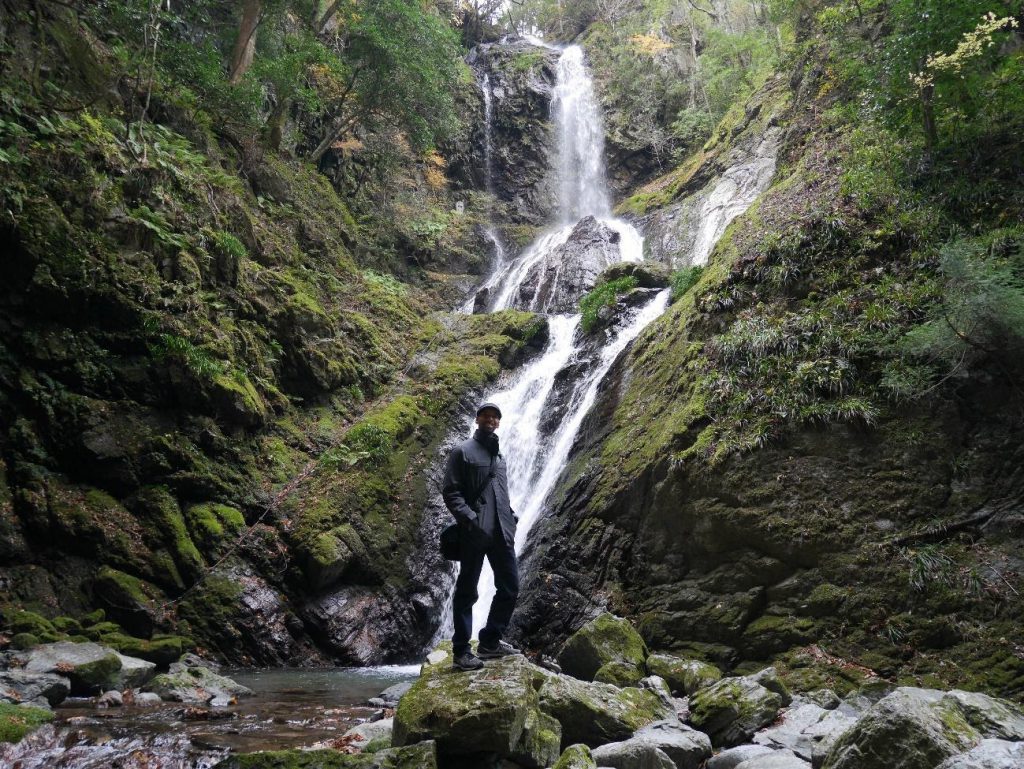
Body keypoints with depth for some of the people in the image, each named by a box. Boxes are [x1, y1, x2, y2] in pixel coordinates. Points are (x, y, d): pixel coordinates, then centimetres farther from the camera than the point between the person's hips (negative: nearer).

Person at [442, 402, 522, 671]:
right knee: (467, 592, -1)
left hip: (501, 532, 7)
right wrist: (468, 518, -18)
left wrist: (511, 518, 11)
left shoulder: (499, 456, 23)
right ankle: (462, 651, 4)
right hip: (474, 532, -7)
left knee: (510, 587, 7)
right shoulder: (462, 451, 1)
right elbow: (450, 491, -6)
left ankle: (489, 642, 20)